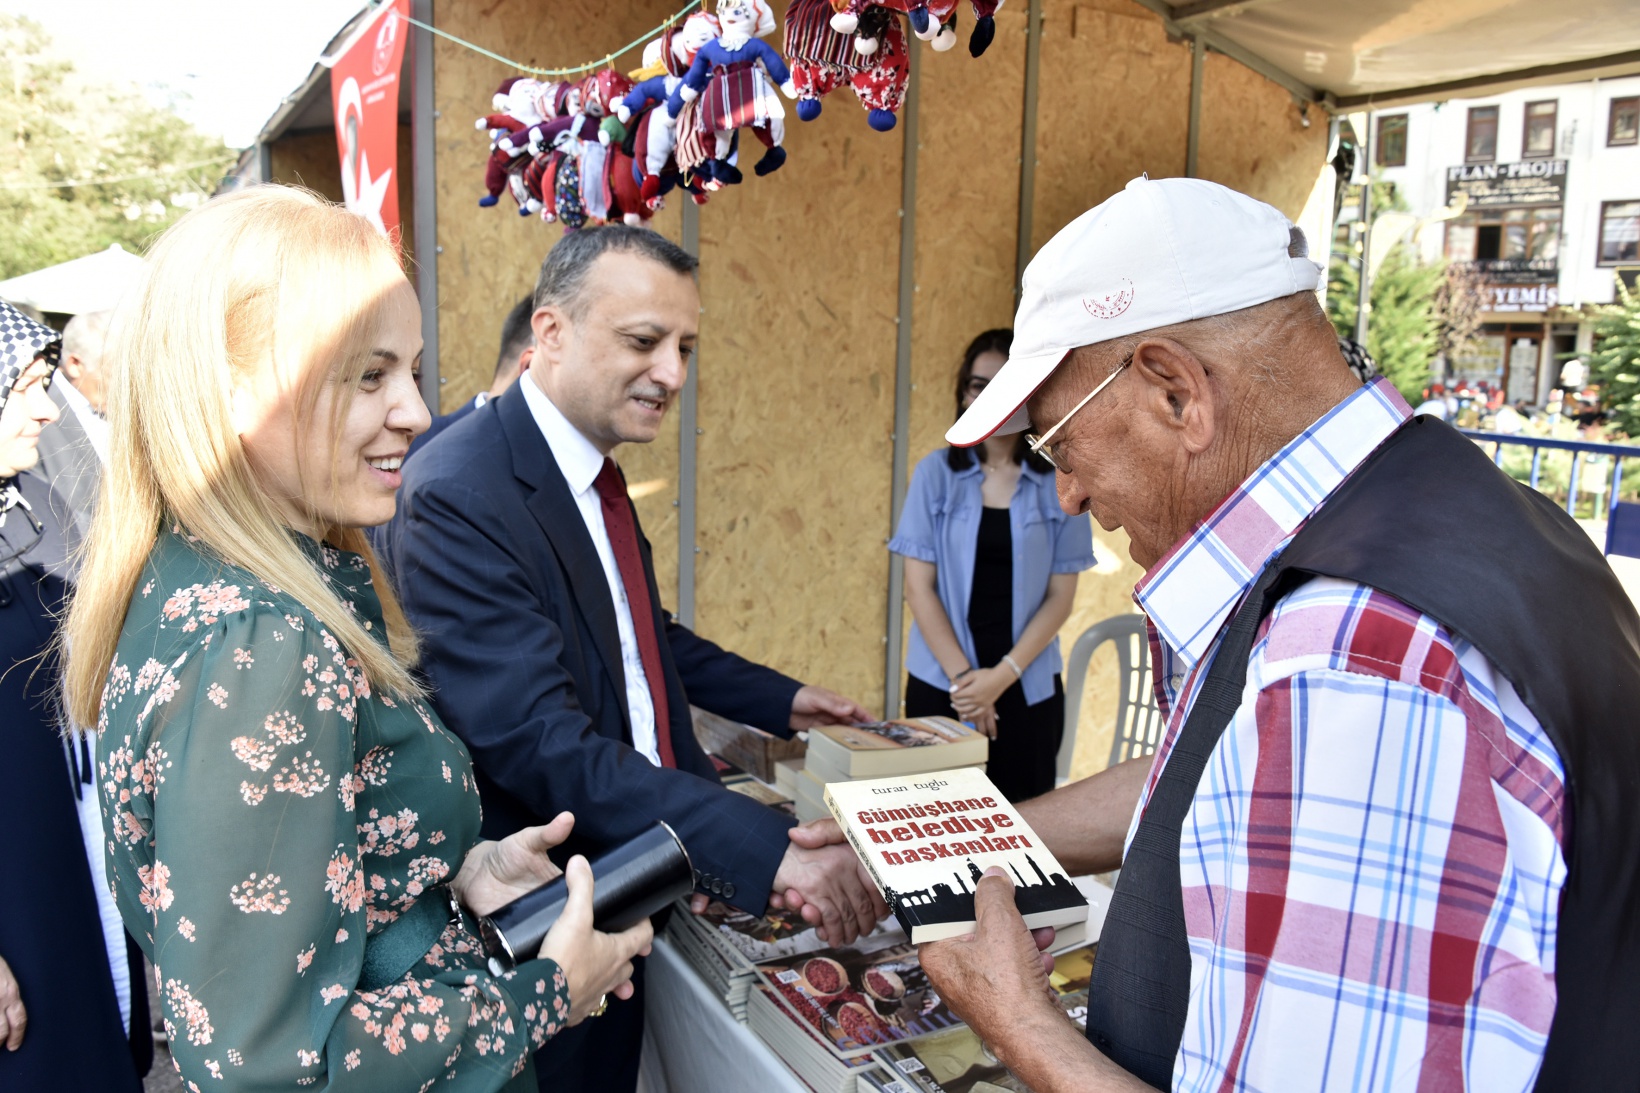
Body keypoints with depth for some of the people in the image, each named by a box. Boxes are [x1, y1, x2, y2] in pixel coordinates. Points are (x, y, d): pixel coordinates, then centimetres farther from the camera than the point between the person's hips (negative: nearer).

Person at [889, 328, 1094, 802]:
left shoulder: (1059, 482, 0)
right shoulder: (936, 472, -1)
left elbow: (1060, 597, -1)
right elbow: (918, 587, -3)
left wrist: (1003, 675, -10)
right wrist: (961, 675, -10)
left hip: (1028, 688, 0)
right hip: (940, 682, 0)